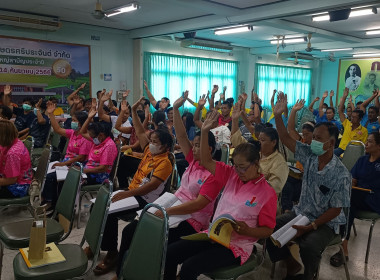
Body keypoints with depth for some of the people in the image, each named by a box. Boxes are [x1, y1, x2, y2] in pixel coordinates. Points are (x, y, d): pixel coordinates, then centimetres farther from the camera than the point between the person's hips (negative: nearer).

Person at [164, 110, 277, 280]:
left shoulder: (267, 193, -8)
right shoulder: (232, 175, 5)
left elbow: (267, 230, -5)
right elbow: (206, 162, 1)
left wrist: (248, 231, -24)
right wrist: (205, 131, -8)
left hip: (236, 246, -5)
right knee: (170, 253, -9)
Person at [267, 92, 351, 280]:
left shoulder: (341, 175, -21)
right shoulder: (309, 155, -8)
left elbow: (335, 210, -17)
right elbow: (285, 139, -10)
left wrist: (310, 227, -23)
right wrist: (278, 116, -25)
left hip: (325, 223, -5)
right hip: (301, 213, 5)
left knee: (308, 247, -33)